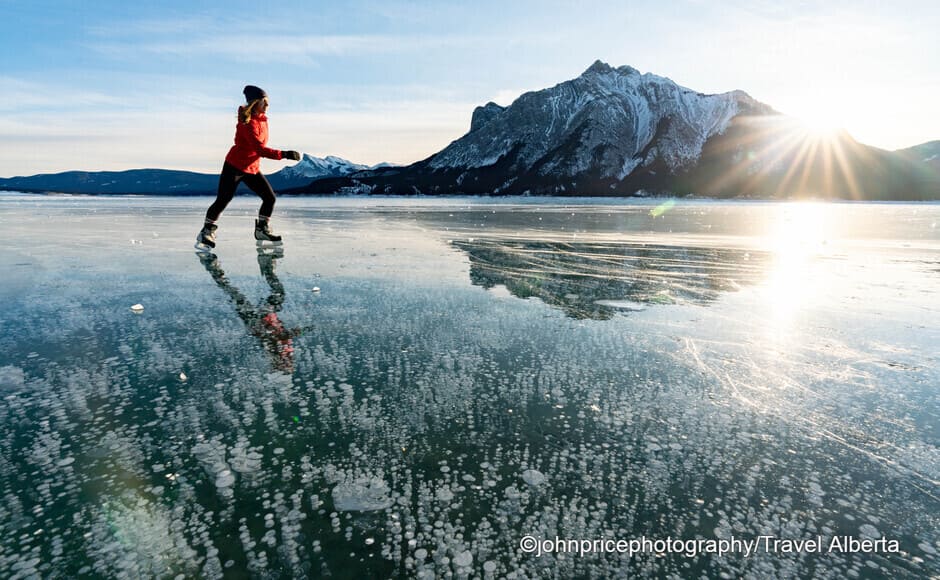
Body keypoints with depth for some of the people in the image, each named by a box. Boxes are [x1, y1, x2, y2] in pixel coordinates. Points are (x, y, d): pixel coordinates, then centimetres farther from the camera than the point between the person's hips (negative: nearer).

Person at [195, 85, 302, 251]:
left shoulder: (263, 119, 4)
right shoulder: (247, 123, -22)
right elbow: (260, 149, -30)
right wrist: (284, 154, -34)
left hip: (253, 168, 8)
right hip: (234, 167, -8)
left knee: (270, 198, 1)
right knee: (222, 201, -5)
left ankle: (261, 230, 17)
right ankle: (206, 233, 10)